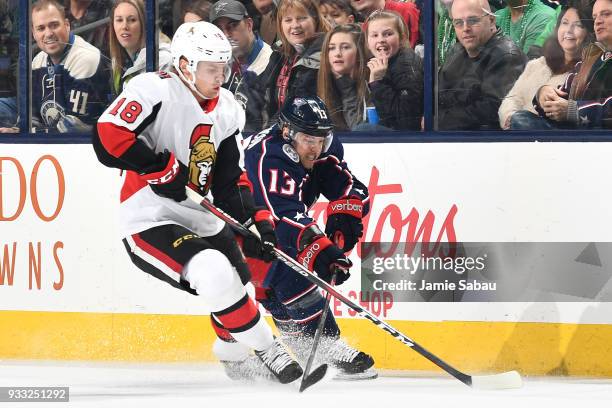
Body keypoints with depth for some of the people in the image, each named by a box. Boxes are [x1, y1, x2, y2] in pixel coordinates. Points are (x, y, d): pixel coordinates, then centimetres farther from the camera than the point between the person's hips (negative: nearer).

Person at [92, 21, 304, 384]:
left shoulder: (227, 110, 8)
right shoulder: (156, 90, -16)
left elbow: (231, 181, 10)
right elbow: (108, 137, -26)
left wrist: (258, 221, -5)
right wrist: (163, 167, -22)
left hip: (200, 218, 8)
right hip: (150, 218, -8)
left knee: (238, 284, 13)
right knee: (215, 273, -28)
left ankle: (236, 353, 40)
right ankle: (265, 347, -13)